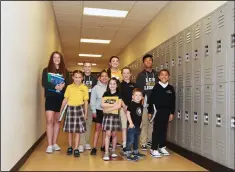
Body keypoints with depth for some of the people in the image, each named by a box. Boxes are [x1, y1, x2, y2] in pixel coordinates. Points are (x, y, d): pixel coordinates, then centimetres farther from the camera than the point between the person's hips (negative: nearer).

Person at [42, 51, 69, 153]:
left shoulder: (65, 71, 11)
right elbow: (44, 83, -7)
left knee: (57, 121, 8)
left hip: (61, 98, 3)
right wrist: (55, 87, -22)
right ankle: (49, 145, -4)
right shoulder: (46, 70, 4)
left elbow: (68, 84, 4)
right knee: (49, 120, -9)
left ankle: (54, 143, 17)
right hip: (50, 97, -3)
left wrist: (63, 85, -18)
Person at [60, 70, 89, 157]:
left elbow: (86, 101, 3)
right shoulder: (69, 87, 2)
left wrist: (85, 113, 1)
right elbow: (65, 100, 7)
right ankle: (70, 147, 23)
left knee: (78, 130, 1)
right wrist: (61, 110, 6)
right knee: (70, 130, 9)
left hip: (79, 109, -1)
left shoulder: (84, 88, -1)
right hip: (70, 108, 1)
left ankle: (76, 149, 10)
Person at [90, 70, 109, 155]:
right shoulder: (96, 87, -3)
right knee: (97, 129, 1)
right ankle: (94, 148, 3)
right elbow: (92, 100, -2)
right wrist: (93, 111, -6)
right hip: (99, 110, -2)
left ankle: (103, 146, 20)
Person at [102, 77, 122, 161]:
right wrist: (113, 104, -12)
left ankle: (113, 151, 25)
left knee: (114, 134, 9)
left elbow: (119, 106, -10)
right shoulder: (105, 94, 6)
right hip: (107, 116, 0)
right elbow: (103, 104, -5)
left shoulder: (119, 95, 1)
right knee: (108, 134, -4)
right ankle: (106, 153, -1)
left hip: (115, 115, 0)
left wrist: (108, 109, -13)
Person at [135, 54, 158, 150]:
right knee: (144, 123, -3)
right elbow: (137, 89, -2)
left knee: (152, 123, 6)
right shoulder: (141, 75, 3)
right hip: (144, 102, -3)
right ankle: (143, 143, 2)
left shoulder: (156, 74, 11)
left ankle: (150, 140, 18)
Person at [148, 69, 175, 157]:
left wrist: (172, 113, 5)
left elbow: (173, 102, 8)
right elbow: (151, 100, -3)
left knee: (164, 130, 11)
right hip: (157, 111, -3)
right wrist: (150, 112, -5)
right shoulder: (156, 87, -3)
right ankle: (154, 149, 4)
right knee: (156, 130, -2)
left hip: (166, 112, 4)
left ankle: (162, 147, 23)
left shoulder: (171, 88, 6)